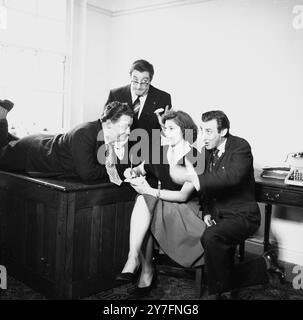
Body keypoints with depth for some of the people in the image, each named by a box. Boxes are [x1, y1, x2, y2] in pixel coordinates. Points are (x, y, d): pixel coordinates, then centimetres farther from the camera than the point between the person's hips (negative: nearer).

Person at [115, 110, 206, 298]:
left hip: (187, 212, -5)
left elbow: (183, 196, -17)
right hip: (163, 206, 5)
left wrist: (151, 191, -25)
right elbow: (141, 169, 22)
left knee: (144, 200, -29)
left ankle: (133, 260, -29)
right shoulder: (161, 152, 9)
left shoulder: (195, 158, -9)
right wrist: (133, 172, -3)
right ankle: (146, 271, -21)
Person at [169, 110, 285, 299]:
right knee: (224, 273, 5)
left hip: (242, 215, -7)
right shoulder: (209, 151, 6)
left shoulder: (241, 147, -14)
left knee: (211, 238, -35)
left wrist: (194, 177, -40)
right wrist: (207, 212, -1)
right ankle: (266, 263, 28)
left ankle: (221, 293, -13)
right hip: (218, 216, 8)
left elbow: (233, 176, -34)